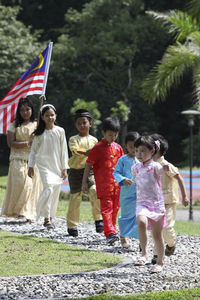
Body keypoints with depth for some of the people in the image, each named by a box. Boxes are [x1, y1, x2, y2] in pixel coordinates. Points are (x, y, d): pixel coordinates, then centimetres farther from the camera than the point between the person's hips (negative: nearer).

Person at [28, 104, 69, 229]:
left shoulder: (60, 131, 2)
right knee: (48, 188, -17)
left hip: (57, 165, 2)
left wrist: (64, 168, 2)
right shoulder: (39, 133, 2)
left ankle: (51, 217, 15)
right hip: (44, 164, -2)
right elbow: (33, 150, 9)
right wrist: (31, 166, 6)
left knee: (55, 191, 3)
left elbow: (64, 151, 5)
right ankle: (46, 218, -14)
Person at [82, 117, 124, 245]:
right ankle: (110, 233, -19)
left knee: (115, 208, 10)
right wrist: (84, 182, -5)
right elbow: (89, 165, -2)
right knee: (106, 208, -11)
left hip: (117, 184, 5)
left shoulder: (118, 148, 11)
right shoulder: (98, 148, -5)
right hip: (103, 184, -5)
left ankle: (112, 229, 22)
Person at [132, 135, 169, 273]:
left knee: (157, 234, 7)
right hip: (142, 203, 2)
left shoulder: (155, 166, -10)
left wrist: (165, 169, -55)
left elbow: (160, 170, -35)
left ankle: (160, 262, 22)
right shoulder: (135, 168, 6)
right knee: (141, 222, -30)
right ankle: (144, 253, -24)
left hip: (157, 203, -2)